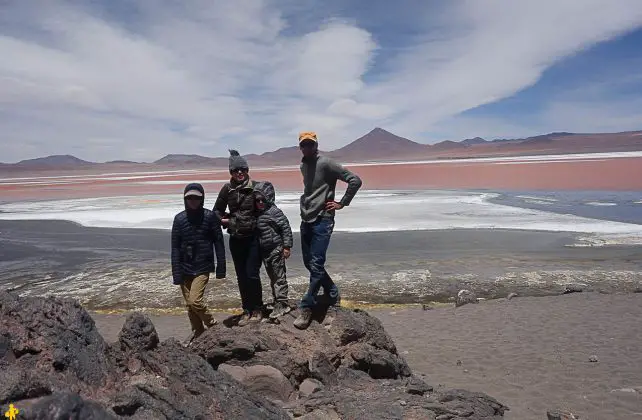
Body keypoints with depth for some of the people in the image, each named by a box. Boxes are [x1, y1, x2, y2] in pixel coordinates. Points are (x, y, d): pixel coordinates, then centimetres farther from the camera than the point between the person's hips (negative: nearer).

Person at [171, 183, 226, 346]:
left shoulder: (210, 216, -6)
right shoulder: (179, 219, 0)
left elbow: (219, 242, -2)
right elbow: (175, 247, 1)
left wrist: (221, 267, -4)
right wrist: (176, 273, -3)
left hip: (203, 267, -3)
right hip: (185, 268, 3)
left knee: (195, 301, -13)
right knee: (188, 303, 10)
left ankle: (213, 325, 11)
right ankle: (197, 331, 31)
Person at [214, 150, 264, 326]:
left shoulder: (256, 187, -7)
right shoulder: (227, 189, 2)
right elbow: (217, 211, 12)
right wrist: (227, 220, -2)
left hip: (254, 237, -3)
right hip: (236, 239, 4)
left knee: (252, 274, -6)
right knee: (241, 276, 10)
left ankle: (257, 309, 13)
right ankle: (247, 310, 24)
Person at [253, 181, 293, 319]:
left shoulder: (274, 212, -14)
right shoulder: (257, 214, 8)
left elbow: (286, 228, -15)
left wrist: (287, 246, -15)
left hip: (276, 250, -8)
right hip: (264, 251, 8)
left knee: (279, 277, -1)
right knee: (272, 277, 15)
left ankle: (281, 303, 4)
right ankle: (278, 302, 26)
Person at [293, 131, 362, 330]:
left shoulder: (326, 163, -10)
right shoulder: (303, 166, 13)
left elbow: (355, 180, -15)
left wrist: (342, 203, -10)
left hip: (322, 221, -8)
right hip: (306, 220, 8)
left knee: (316, 265, -8)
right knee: (309, 263, 12)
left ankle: (307, 307, 0)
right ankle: (332, 294, 29)